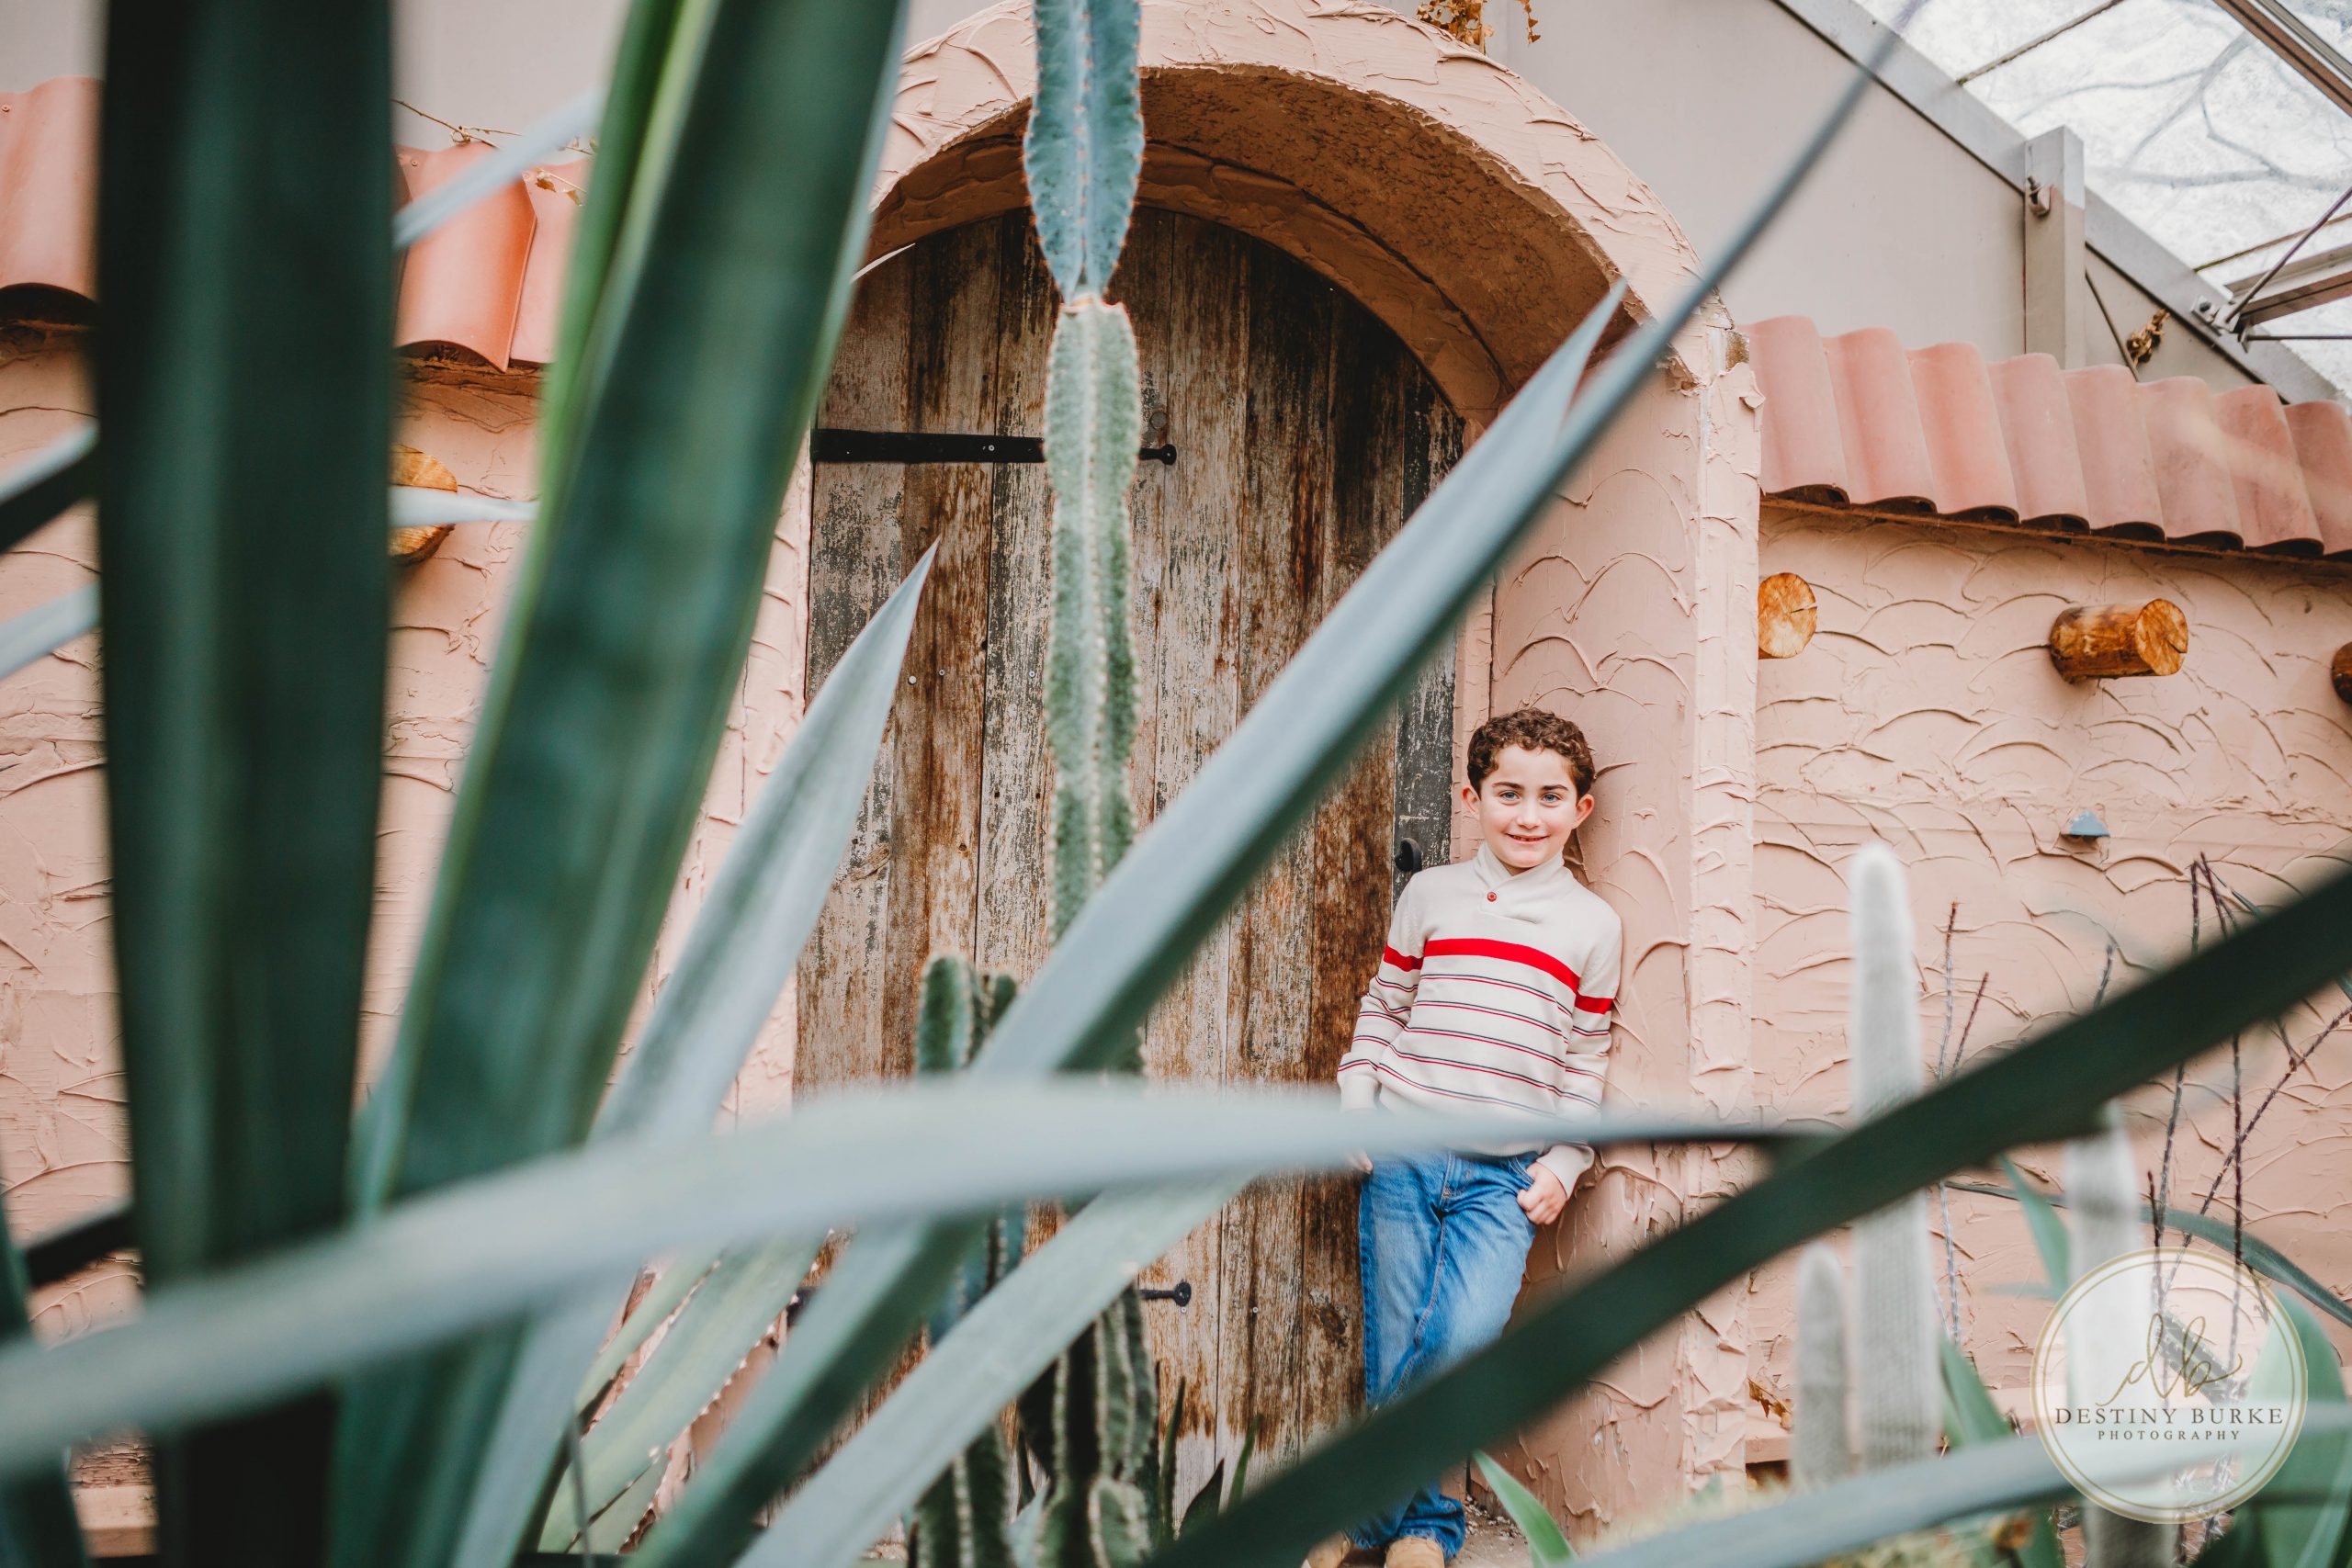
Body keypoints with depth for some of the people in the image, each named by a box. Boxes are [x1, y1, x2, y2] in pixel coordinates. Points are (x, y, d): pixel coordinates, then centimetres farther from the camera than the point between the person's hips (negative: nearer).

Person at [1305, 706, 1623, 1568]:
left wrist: (1563, 1166, 3)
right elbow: (1381, 1011, 12)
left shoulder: (1593, 924, 8)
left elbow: (1586, 1060, 11)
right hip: (1403, 1152, 1)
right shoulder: (1431, 894, 7)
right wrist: (1355, 1109, 2)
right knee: (1394, 1351, 0)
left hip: (1506, 1173, 0)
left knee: (1464, 1335, -18)